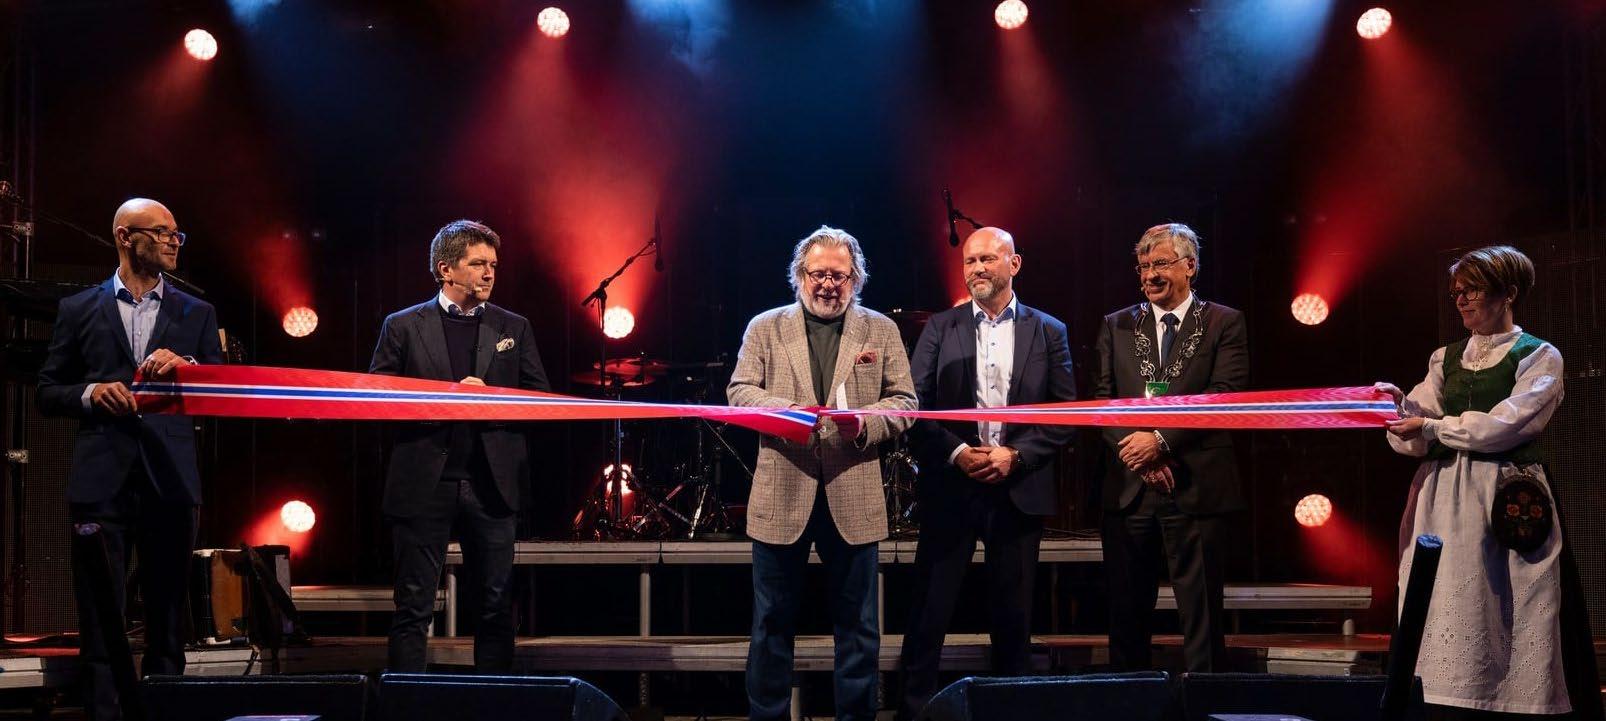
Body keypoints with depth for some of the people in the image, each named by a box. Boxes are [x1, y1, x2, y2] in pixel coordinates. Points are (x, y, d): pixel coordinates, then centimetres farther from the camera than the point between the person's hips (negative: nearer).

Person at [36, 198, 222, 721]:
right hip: (102, 479, -1)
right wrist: (90, 392, -9)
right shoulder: (79, 309, 10)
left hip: (171, 479, 1)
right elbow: (48, 393, 11)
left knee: (168, 614, 5)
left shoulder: (196, 314, 14)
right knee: (101, 617, 0)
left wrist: (186, 365, -11)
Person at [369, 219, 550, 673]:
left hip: (492, 482, 2)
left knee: (496, 608, 6)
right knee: (414, 609, 2)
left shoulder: (513, 328, 12)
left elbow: (541, 400, 7)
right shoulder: (403, 327, 6)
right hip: (424, 482, -2)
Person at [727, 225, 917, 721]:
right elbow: (739, 391, 1)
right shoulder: (765, 328, 8)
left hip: (853, 496, 0)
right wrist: (786, 409, -19)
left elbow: (903, 401, 4)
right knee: (773, 621, 8)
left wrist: (865, 423, -17)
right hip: (783, 493, 0)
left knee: (857, 623, 8)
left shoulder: (881, 331, 9)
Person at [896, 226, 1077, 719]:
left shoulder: (1048, 331, 6)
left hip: (1019, 489, 1)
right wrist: (956, 453, -13)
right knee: (930, 610, 0)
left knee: (1013, 613, 7)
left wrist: (1016, 455, -10)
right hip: (950, 487, 0)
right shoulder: (942, 327, 5)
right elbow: (913, 405, -1)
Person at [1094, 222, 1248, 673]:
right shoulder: (1117, 326, 13)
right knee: (1127, 610, 8)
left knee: (1201, 612, 1)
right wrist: (1136, 453, -11)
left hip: (1196, 486, -3)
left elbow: (1223, 397, -8)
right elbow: (1103, 400, 5)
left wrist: (1161, 439, -17)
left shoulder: (1223, 323, 3)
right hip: (1128, 486, 3)